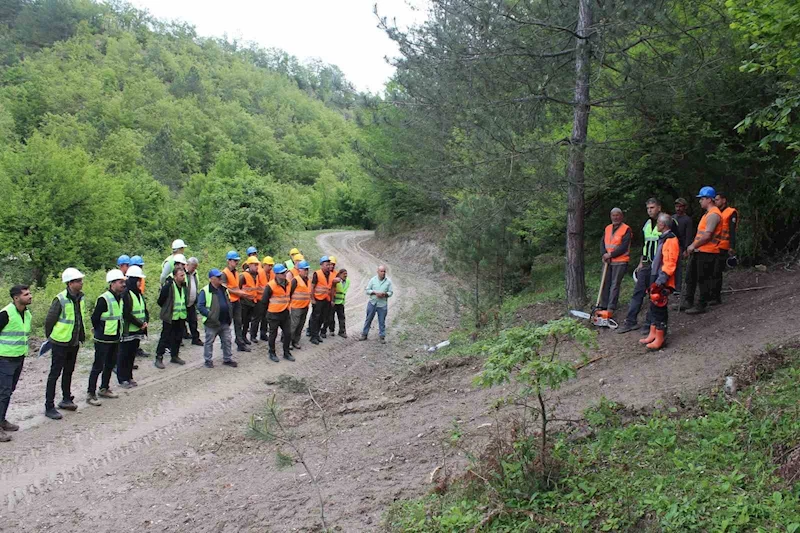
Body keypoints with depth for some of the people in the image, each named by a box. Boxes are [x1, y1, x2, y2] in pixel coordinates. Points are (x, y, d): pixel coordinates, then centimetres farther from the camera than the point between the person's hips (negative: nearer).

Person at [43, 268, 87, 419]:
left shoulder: (81, 297, 1)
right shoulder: (61, 299, -20)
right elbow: (49, 320, -12)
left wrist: (81, 335, 13)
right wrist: (50, 338, -1)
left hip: (74, 342, 7)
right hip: (60, 343, -7)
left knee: (68, 371, 19)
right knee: (55, 374, 0)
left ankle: (66, 399, 33)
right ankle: (49, 407, 6)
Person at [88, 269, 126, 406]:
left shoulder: (120, 298, 7)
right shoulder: (104, 299, -19)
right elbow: (95, 318, -16)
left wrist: (118, 332, 12)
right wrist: (100, 332, -5)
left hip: (115, 338, 8)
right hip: (103, 340, -8)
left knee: (110, 364, 18)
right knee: (98, 367, -3)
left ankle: (104, 388, 32)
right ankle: (91, 394, 5)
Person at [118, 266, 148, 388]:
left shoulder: (139, 293, 11)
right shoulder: (125, 294, -16)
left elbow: (144, 309, 14)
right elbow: (126, 314, -20)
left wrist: (146, 321, -4)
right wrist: (140, 324, -17)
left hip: (137, 331, 7)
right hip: (127, 331, -7)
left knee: (132, 355, 14)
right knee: (124, 355, 3)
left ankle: (129, 377, 23)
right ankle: (122, 379, 11)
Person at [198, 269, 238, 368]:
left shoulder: (224, 289, 10)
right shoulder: (205, 291, -12)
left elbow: (228, 302, 22)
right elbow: (200, 306, -14)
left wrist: (228, 315, 10)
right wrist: (209, 315, -20)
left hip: (225, 323, 6)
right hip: (212, 323, -6)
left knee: (227, 341, 11)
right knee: (209, 342, 7)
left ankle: (227, 359, 22)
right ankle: (208, 360, 18)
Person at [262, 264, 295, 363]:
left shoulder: (287, 283, 3)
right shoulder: (270, 286, -18)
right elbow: (264, 300, -10)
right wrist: (272, 307, 3)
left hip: (285, 313, 6)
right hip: (274, 314, -6)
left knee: (288, 333, 9)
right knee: (273, 335, 7)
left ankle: (286, 353, 23)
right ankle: (272, 353, 22)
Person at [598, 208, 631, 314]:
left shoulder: (626, 229, -9)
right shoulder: (607, 228, 12)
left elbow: (624, 247, -16)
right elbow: (602, 243, 8)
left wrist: (610, 255, -16)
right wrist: (604, 254, -10)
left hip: (620, 262, -6)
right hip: (608, 261, 7)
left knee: (615, 285, -5)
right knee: (605, 284, 8)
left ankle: (611, 308, -4)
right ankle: (603, 306, 15)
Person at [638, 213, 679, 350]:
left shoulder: (671, 240, -15)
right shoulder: (663, 238, 16)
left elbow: (670, 264, -20)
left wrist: (660, 281, -23)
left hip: (663, 282, -10)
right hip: (657, 280, 10)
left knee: (659, 309, -5)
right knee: (655, 307, 15)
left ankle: (659, 339, 2)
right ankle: (653, 335, 24)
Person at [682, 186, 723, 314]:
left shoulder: (713, 214, -16)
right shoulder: (708, 213, 18)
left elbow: (707, 235, -22)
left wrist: (693, 246, -13)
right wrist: (694, 246, 13)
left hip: (707, 252, -10)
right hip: (699, 251, 10)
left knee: (703, 279, -2)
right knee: (691, 277, 14)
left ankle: (701, 305, 6)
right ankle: (687, 302, 22)